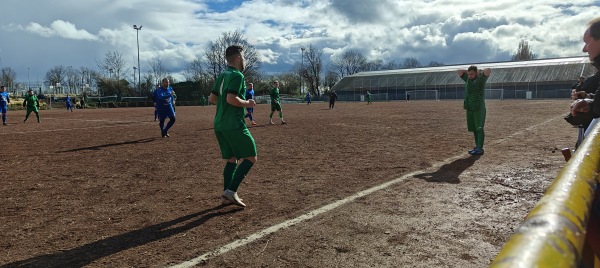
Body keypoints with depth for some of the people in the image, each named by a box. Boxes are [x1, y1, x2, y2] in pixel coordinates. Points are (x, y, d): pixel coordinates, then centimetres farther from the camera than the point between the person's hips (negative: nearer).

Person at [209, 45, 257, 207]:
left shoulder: (222, 75, 15)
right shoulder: (237, 75, -10)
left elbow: (212, 99, 17)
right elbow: (231, 98, -23)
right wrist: (247, 103, -8)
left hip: (219, 126, 9)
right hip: (234, 125, -9)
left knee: (231, 160, 15)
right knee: (251, 158, -1)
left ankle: (227, 196, 14)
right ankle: (231, 191, -9)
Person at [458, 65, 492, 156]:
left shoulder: (480, 79, -4)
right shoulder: (468, 79, 12)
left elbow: (488, 70, -19)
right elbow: (459, 71, 17)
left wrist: (480, 73, -3)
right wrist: (469, 72, 11)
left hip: (479, 108, -6)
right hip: (469, 108, 6)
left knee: (479, 128, -8)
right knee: (474, 129, 10)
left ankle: (480, 148, -8)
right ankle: (477, 147, 17)